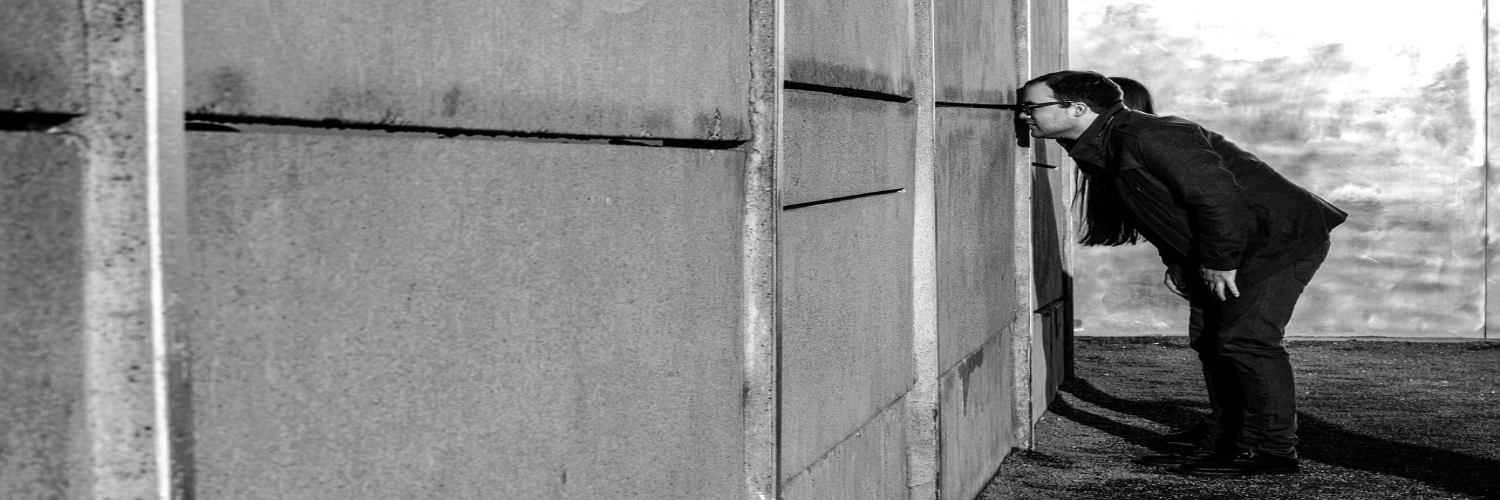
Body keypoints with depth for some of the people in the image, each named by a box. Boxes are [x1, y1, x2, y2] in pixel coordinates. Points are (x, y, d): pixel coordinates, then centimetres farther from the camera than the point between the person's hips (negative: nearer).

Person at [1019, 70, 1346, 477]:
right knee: (1209, 338, 10)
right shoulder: (1101, 150, 8)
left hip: (1282, 239, -11)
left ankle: (1271, 451, -5)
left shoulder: (1146, 138, -26)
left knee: (1245, 338, -13)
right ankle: (1223, 444, 17)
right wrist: (1177, 262, 10)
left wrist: (1220, 261, -22)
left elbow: (1217, 195, -30)